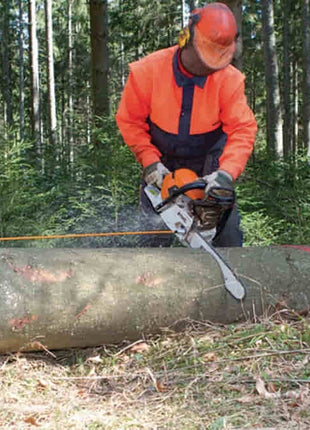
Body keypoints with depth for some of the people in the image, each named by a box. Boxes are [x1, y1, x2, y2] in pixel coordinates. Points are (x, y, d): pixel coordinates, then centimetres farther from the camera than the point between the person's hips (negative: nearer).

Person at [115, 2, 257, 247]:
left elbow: (243, 130, -22)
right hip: (162, 164, 0)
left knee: (228, 228, -4)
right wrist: (150, 162, -19)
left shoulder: (229, 79, -19)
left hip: (207, 165, 0)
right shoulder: (147, 71, -19)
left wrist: (226, 173, -37)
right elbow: (130, 121, -10)